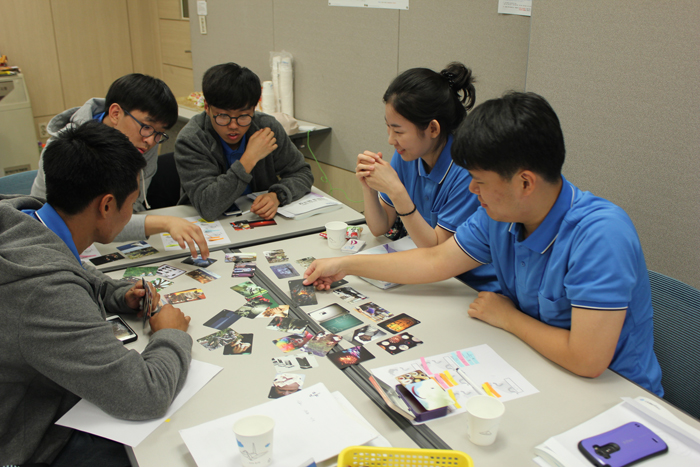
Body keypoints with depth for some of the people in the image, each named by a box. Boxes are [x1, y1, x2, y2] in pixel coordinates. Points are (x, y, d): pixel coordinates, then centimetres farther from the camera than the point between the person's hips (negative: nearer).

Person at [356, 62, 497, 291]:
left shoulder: (468, 171, -24)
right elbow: (380, 228, 5)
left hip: (476, 289, -6)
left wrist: (396, 191, -27)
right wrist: (367, 187, -15)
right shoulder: (406, 155, -3)